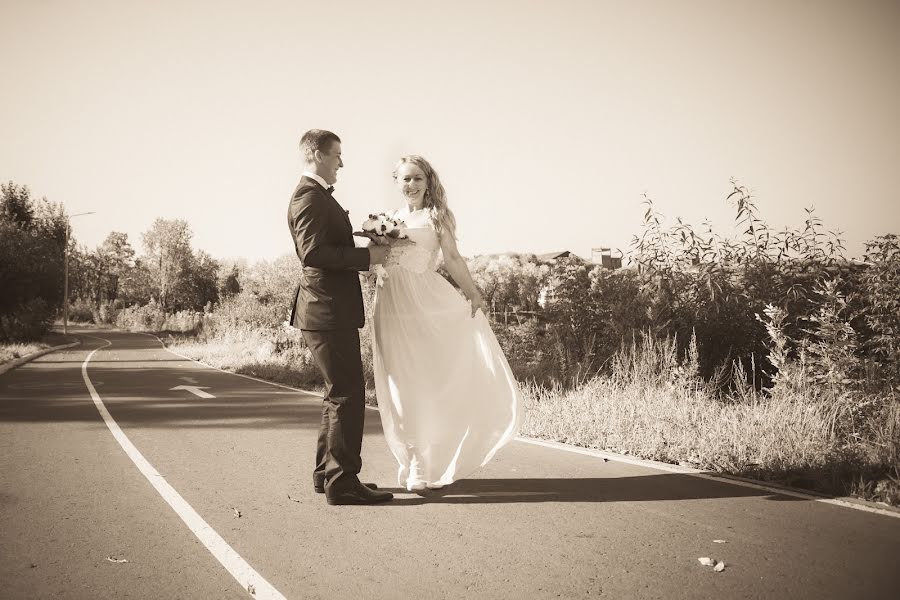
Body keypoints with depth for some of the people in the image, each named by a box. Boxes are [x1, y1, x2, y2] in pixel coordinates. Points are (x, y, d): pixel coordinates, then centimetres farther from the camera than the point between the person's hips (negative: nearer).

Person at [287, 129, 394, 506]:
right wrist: (366, 256, -18)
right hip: (328, 311, -11)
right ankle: (342, 482, -4)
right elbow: (313, 252, -23)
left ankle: (327, 474, 24)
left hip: (332, 309, 11)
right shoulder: (309, 196, -13)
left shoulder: (318, 195, 20)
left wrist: (368, 254, 11)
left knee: (339, 393, 17)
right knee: (347, 394, -8)